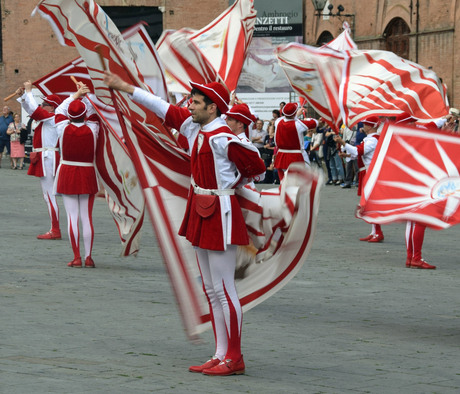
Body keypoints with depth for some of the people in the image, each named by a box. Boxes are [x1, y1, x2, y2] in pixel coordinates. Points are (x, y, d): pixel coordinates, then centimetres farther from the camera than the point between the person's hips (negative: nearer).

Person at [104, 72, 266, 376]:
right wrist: (124, 87, 18)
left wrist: (230, 184, 5)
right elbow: (162, 108, 15)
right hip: (201, 213, 9)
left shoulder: (223, 138, -18)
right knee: (212, 290, 11)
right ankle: (221, 355, 17)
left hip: (220, 213, -9)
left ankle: (234, 358, 0)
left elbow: (257, 167, -11)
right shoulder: (193, 126, 5)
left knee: (224, 289, -6)